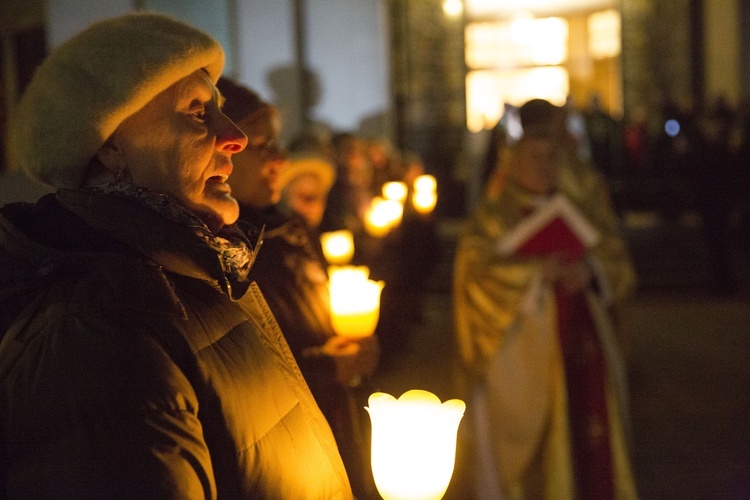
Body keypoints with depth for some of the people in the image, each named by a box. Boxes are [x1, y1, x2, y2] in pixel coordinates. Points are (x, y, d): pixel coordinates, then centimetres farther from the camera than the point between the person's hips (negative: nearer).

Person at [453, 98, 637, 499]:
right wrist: (535, 272, -22)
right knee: (534, 434, -2)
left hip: (583, 339, 4)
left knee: (590, 429, 3)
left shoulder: (579, 207, 13)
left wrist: (590, 270, -13)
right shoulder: (494, 215, 1)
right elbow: (474, 271, -13)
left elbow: (617, 260, 8)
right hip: (525, 347, -4)